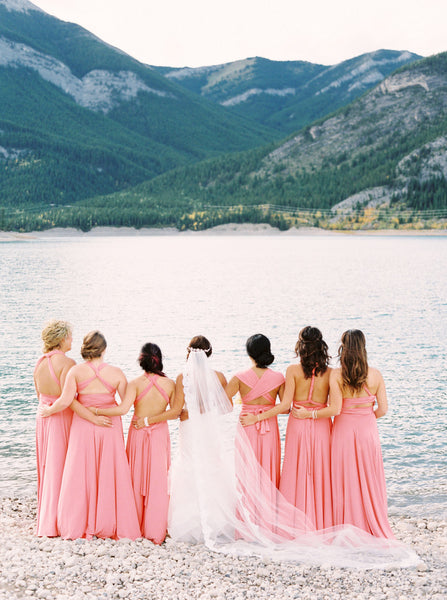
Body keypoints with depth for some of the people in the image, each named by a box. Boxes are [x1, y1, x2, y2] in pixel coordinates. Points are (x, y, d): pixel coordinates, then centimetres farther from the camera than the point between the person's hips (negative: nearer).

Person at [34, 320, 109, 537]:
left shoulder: (40, 362, 5)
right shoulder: (66, 363, -18)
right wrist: (93, 418, -25)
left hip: (43, 418, 7)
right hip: (63, 419, -7)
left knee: (47, 468, 16)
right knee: (62, 469, 2)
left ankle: (45, 519, 25)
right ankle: (59, 522, 6)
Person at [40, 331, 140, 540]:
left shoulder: (76, 371, -8)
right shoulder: (116, 373, -7)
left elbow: (65, 401, -13)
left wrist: (49, 410, 4)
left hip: (83, 427, 0)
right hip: (109, 425, 0)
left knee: (81, 475, 9)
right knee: (109, 475, 8)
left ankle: (79, 525, 13)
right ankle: (108, 525, 14)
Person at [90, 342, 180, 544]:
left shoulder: (136, 383, -12)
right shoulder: (169, 384, -5)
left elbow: (123, 408, -24)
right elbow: (176, 411, -11)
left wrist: (95, 410, -18)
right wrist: (149, 420, -7)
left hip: (138, 434, -1)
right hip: (160, 434, 1)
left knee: (137, 480, 14)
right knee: (158, 482, 6)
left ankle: (137, 527, 24)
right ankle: (156, 531, 7)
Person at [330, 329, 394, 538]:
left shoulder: (336, 375, -11)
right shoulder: (375, 375, -5)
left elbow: (336, 407, -17)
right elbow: (383, 409, -4)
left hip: (343, 429, -1)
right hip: (367, 429, 1)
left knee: (346, 481, 8)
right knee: (369, 481, 12)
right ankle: (374, 530, 19)